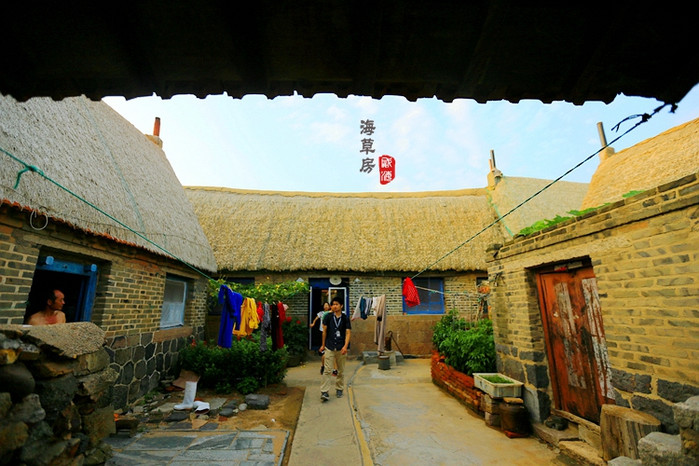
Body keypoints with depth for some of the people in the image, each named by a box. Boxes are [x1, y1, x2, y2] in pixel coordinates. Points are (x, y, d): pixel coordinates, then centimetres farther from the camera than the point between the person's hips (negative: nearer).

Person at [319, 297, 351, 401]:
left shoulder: (345, 318, -1)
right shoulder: (328, 317, 0)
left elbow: (348, 333, -3)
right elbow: (324, 331, 7)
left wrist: (345, 346, -15)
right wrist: (323, 345, 11)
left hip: (341, 348, 1)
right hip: (329, 347, -1)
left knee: (341, 371, 13)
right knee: (327, 370, -6)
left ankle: (339, 389, 29)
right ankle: (324, 392, -2)